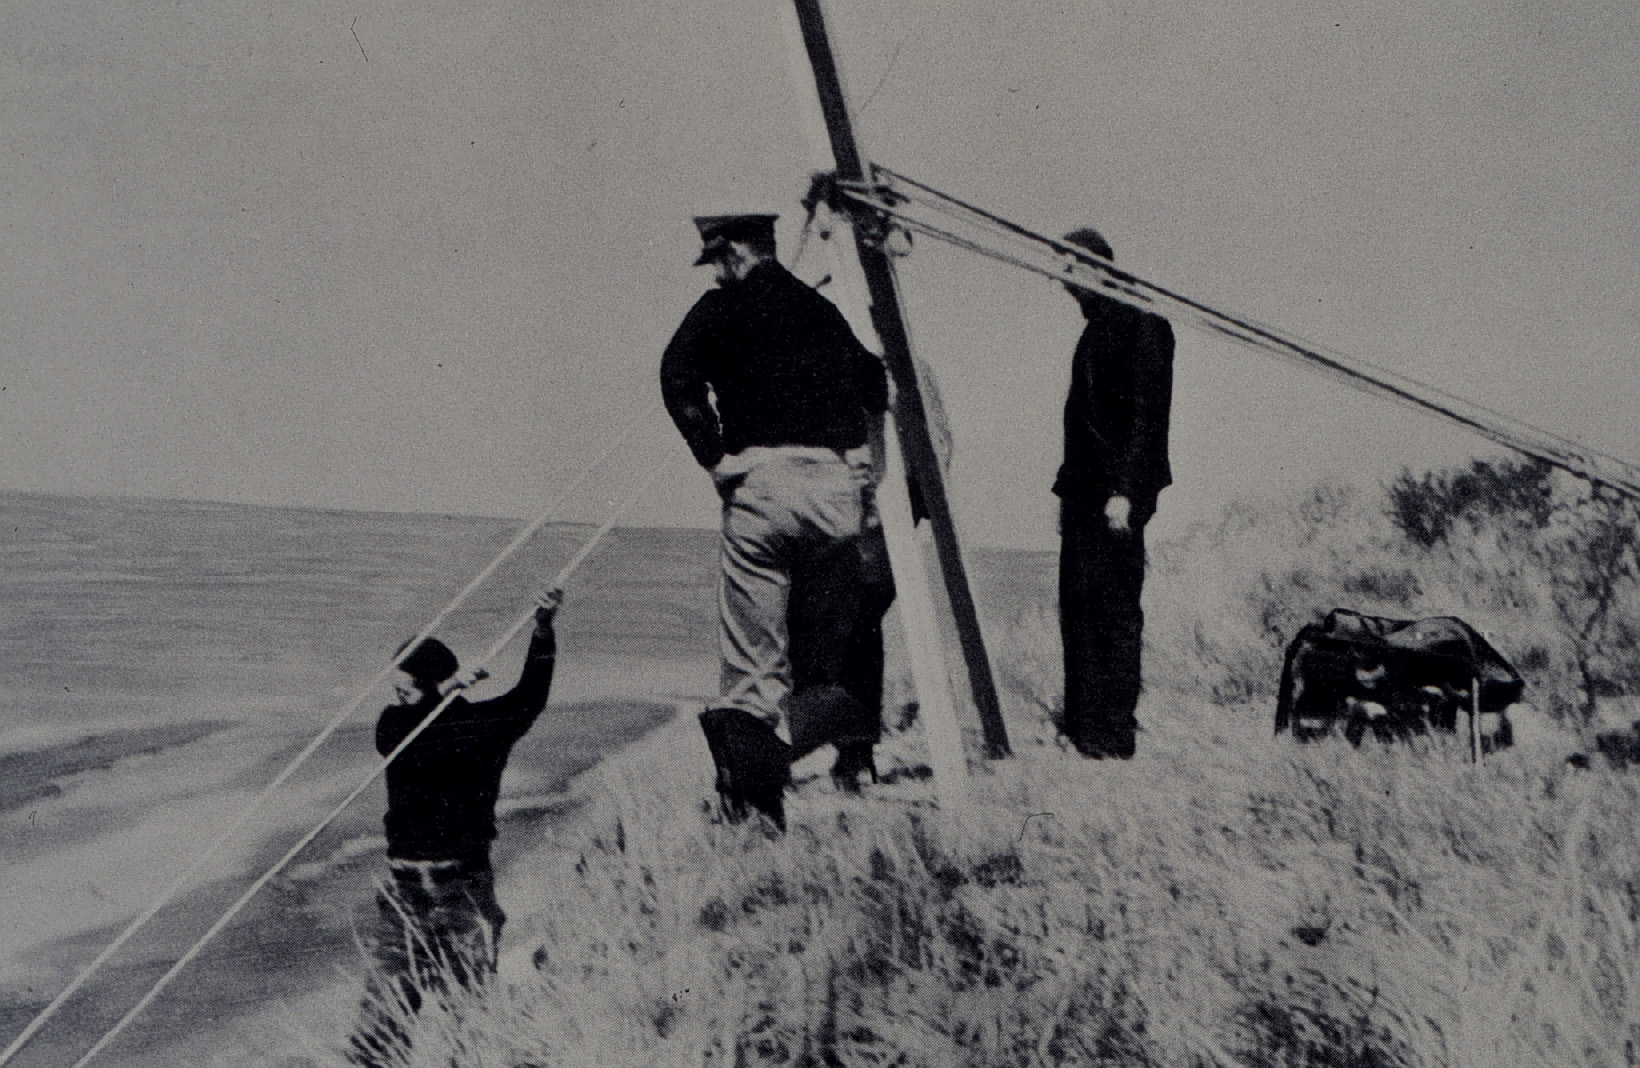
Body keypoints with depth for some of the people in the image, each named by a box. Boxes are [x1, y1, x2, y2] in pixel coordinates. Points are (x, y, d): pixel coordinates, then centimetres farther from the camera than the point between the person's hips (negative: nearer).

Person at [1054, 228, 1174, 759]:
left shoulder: (1141, 322, -9)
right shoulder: (1097, 327, 20)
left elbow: (1146, 412, -16)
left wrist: (1123, 490, -21)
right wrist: (1070, 487, 17)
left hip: (1117, 496, -9)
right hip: (1085, 493, 9)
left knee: (1113, 610, -7)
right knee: (1078, 606, 8)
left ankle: (1113, 734, -5)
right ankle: (1082, 728, 13)